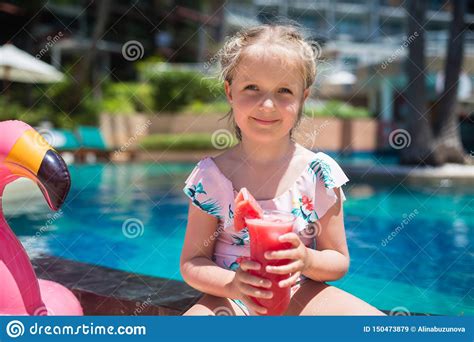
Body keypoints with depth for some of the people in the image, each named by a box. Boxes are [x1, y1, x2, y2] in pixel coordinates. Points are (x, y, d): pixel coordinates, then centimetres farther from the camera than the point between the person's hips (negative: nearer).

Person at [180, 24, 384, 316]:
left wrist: (306, 260, -22)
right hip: (232, 297, -2)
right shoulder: (210, 177, -8)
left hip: (299, 294, 2)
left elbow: (339, 262, 0)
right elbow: (192, 262, -4)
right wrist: (232, 284, -24)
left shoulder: (319, 173, -6)